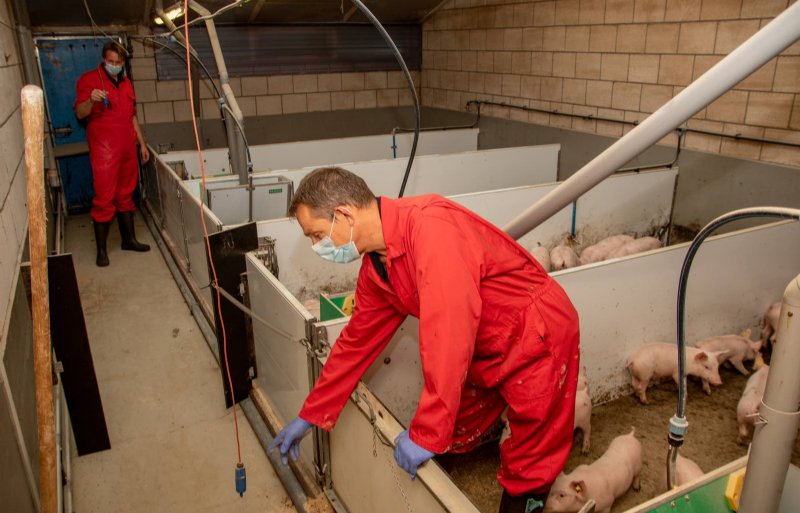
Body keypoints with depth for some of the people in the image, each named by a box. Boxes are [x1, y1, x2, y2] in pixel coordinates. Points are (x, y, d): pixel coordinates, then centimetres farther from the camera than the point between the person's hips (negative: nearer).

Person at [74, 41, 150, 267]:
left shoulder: (125, 82, 16)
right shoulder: (89, 79, -4)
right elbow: (80, 113, -11)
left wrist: (142, 143, 19)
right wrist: (91, 100, -31)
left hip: (127, 148, 6)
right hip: (104, 150, -6)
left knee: (126, 195, 13)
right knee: (104, 200, -6)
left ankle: (129, 239, 23)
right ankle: (101, 249, 2)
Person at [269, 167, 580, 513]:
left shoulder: (429, 225, -31)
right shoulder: (375, 268, -1)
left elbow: (449, 330, -36)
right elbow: (356, 342, 8)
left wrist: (426, 433, -28)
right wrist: (308, 417, 13)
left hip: (537, 336, -7)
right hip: (483, 349, 8)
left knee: (527, 468, 3)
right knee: (456, 439, 16)